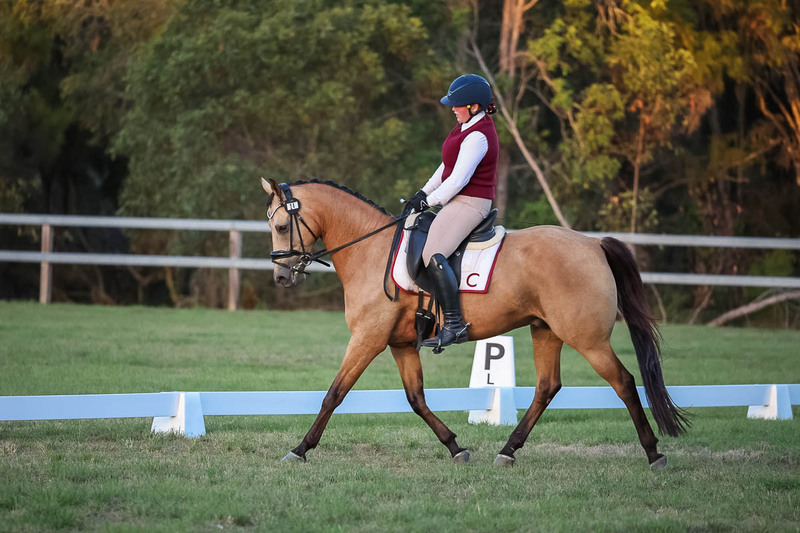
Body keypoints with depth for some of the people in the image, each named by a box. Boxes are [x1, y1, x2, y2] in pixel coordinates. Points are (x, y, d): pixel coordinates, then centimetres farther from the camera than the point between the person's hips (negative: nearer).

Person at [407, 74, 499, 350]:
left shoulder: (477, 137, -20)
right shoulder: (468, 125, 13)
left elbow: (458, 180, -23)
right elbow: (448, 166, 21)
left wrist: (429, 201, -12)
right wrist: (424, 192, 13)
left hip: (468, 203, -11)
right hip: (459, 201, 11)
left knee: (432, 255, -25)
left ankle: (454, 325, -29)